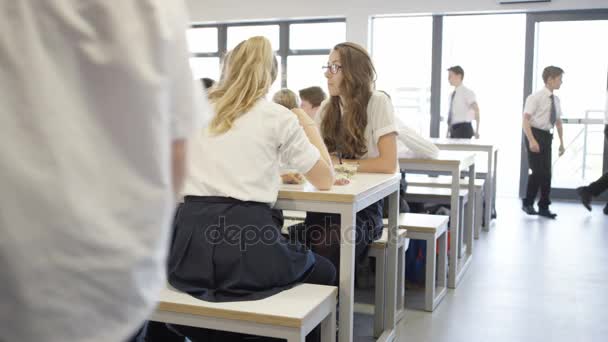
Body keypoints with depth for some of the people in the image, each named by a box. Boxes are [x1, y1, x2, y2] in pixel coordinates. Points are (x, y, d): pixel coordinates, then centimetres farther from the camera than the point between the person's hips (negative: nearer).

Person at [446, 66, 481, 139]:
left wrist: (476, 131, -24)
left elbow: (476, 110, -18)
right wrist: (448, 132, 18)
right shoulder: (452, 94, 16)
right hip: (453, 129, 7)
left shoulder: (467, 92, -7)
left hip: (463, 128, -7)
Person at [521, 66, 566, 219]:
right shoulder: (536, 97, -11)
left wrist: (561, 142, 16)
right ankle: (528, 203, 10)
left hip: (547, 137, 7)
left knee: (547, 172, 8)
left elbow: (558, 122, 20)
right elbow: (526, 120, -17)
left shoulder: (555, 99, 10)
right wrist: (532, 140, -26)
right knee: (537, 171, -8)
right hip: (535, 135, -7)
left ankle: (544, 207, 17)